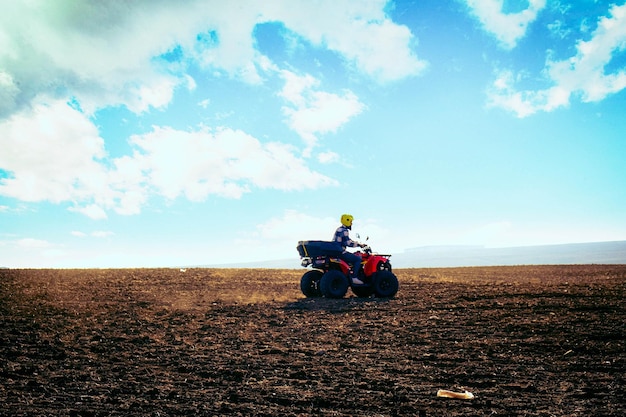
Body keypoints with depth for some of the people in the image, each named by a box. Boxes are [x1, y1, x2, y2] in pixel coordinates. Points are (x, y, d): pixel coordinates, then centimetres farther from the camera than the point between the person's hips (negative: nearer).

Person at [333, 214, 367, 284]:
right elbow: (348, 243, -23)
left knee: (355, 257, 26)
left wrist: (359, 244, 19)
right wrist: (359, 244, -14)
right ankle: (354, 278, -14)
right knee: (358, 259, -12)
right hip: (341, 253, -10)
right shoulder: (344, 231, -16)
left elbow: (347, 241, 24)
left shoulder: (339, 229, 17)